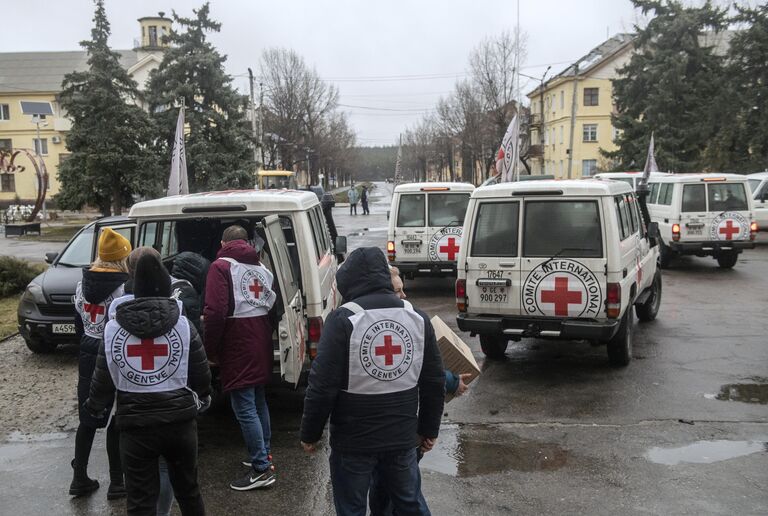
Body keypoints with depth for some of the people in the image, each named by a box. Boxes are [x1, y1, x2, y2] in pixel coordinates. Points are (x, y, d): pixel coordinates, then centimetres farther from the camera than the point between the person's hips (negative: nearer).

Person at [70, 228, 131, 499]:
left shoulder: (82, 285, 5)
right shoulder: (125, 288, -17)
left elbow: (79, 323, 12)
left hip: (88, 355, 6)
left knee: (88, 418, 16)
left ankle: (79, 478, 23)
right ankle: (116, 482, 12)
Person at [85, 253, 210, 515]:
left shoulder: (113, 328, -3)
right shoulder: (183, 325, -5)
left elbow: (103, 380, 3)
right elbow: (201, 375, 0)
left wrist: (94, 406, 25)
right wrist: (201, 396, 23)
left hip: (135, 425, 0)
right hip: (180, 421, 1)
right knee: (188, 489, 20)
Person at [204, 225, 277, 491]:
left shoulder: (221, 266, -7)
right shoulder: (261, 267, 16)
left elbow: (216, 312, -17)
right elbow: (273, 306, 14)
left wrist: (211, 350, -9)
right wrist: (265, 337, 18)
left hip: (238, 344, -8)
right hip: (261, 343, 8)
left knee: (244, 407, -4)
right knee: (259, 401, 19)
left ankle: (262, 469, -3)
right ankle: (264, 455, 29)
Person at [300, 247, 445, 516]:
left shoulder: (343, 319, -14)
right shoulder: (417, 317, 2)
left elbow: (322, 385, -16)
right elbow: (435, 381, 6)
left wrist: (310, 433, -3)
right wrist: (429, 429, 16)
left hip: (353, 440, -4)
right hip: (403, 437, 4)